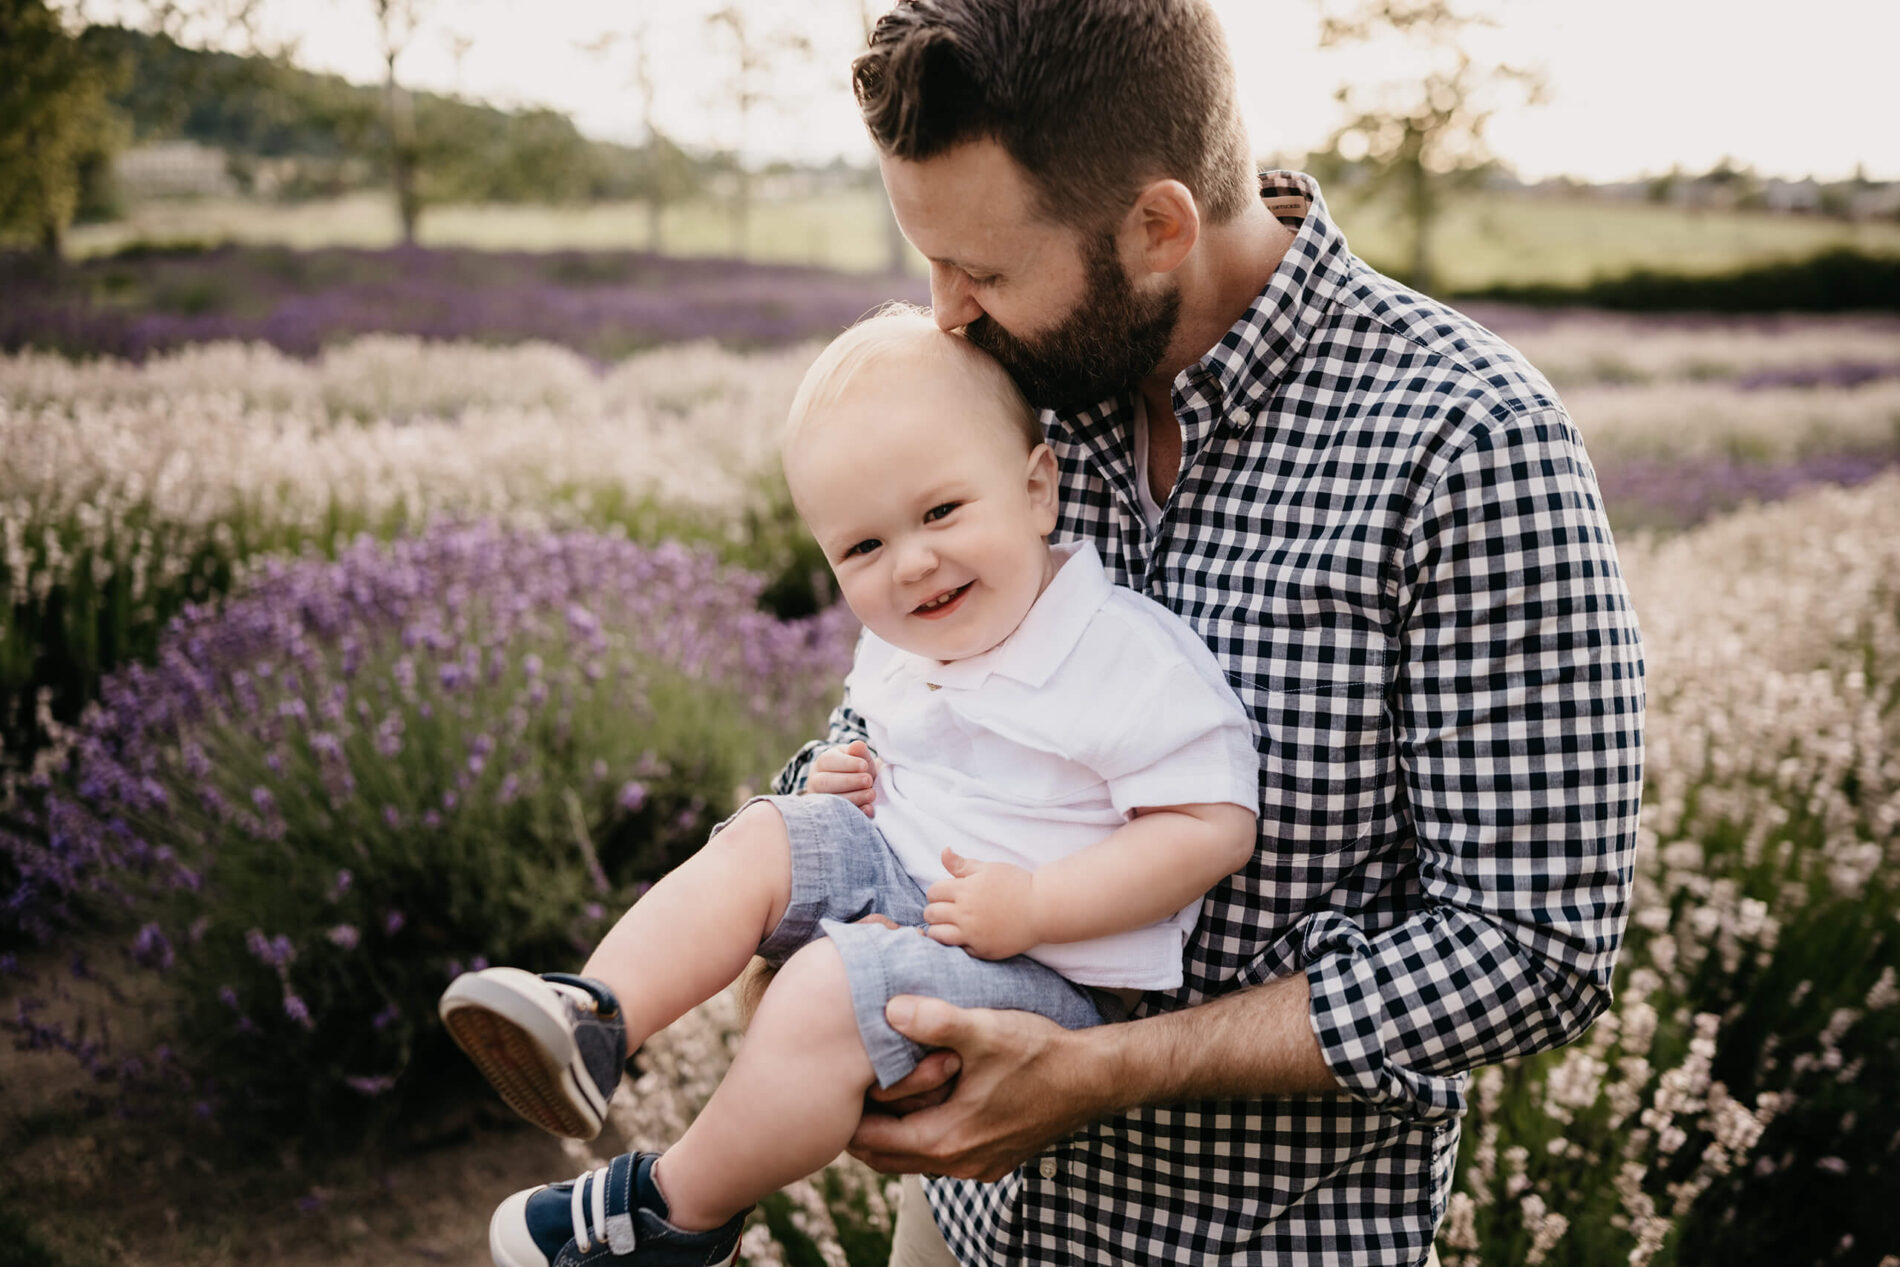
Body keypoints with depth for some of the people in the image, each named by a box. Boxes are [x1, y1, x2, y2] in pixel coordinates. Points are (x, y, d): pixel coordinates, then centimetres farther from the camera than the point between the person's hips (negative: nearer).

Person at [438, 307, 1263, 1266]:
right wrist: (855, 776, 2)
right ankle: (592, 1019, -18)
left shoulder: (1132, 658, -22)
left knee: (827, 989, -25)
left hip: (1044, 971, -8)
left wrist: (1032, 905, -28)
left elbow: (1217, 826, -23)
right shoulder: (902, 649, 4)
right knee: (758, 843, -7)